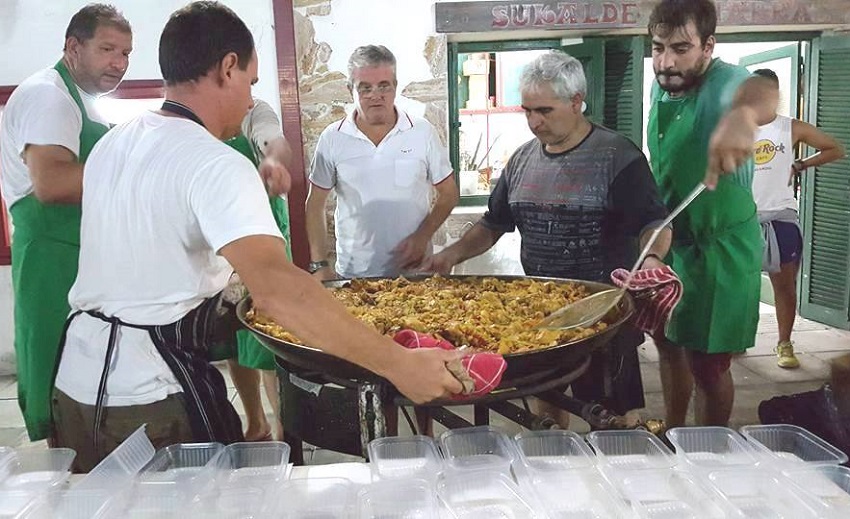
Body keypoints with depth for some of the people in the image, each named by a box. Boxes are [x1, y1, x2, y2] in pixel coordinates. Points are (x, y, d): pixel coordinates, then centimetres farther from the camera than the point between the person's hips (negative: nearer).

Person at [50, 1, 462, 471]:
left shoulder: (110, 145, 5)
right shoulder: (215, 164, -20)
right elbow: (275, 288, -35)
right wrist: (398, 364, -36)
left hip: (74, 381, 8)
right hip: (149, 400, -8)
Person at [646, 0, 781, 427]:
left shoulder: (722, 82, -22)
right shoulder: (660, 86, 0)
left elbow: (756, 89, -48)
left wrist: (742, 111, -72)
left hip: (719, 248, -7)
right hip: (668, 240, 7)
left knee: (707, 365, 3)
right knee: (668, 343, 20)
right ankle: (672, 434, 41)